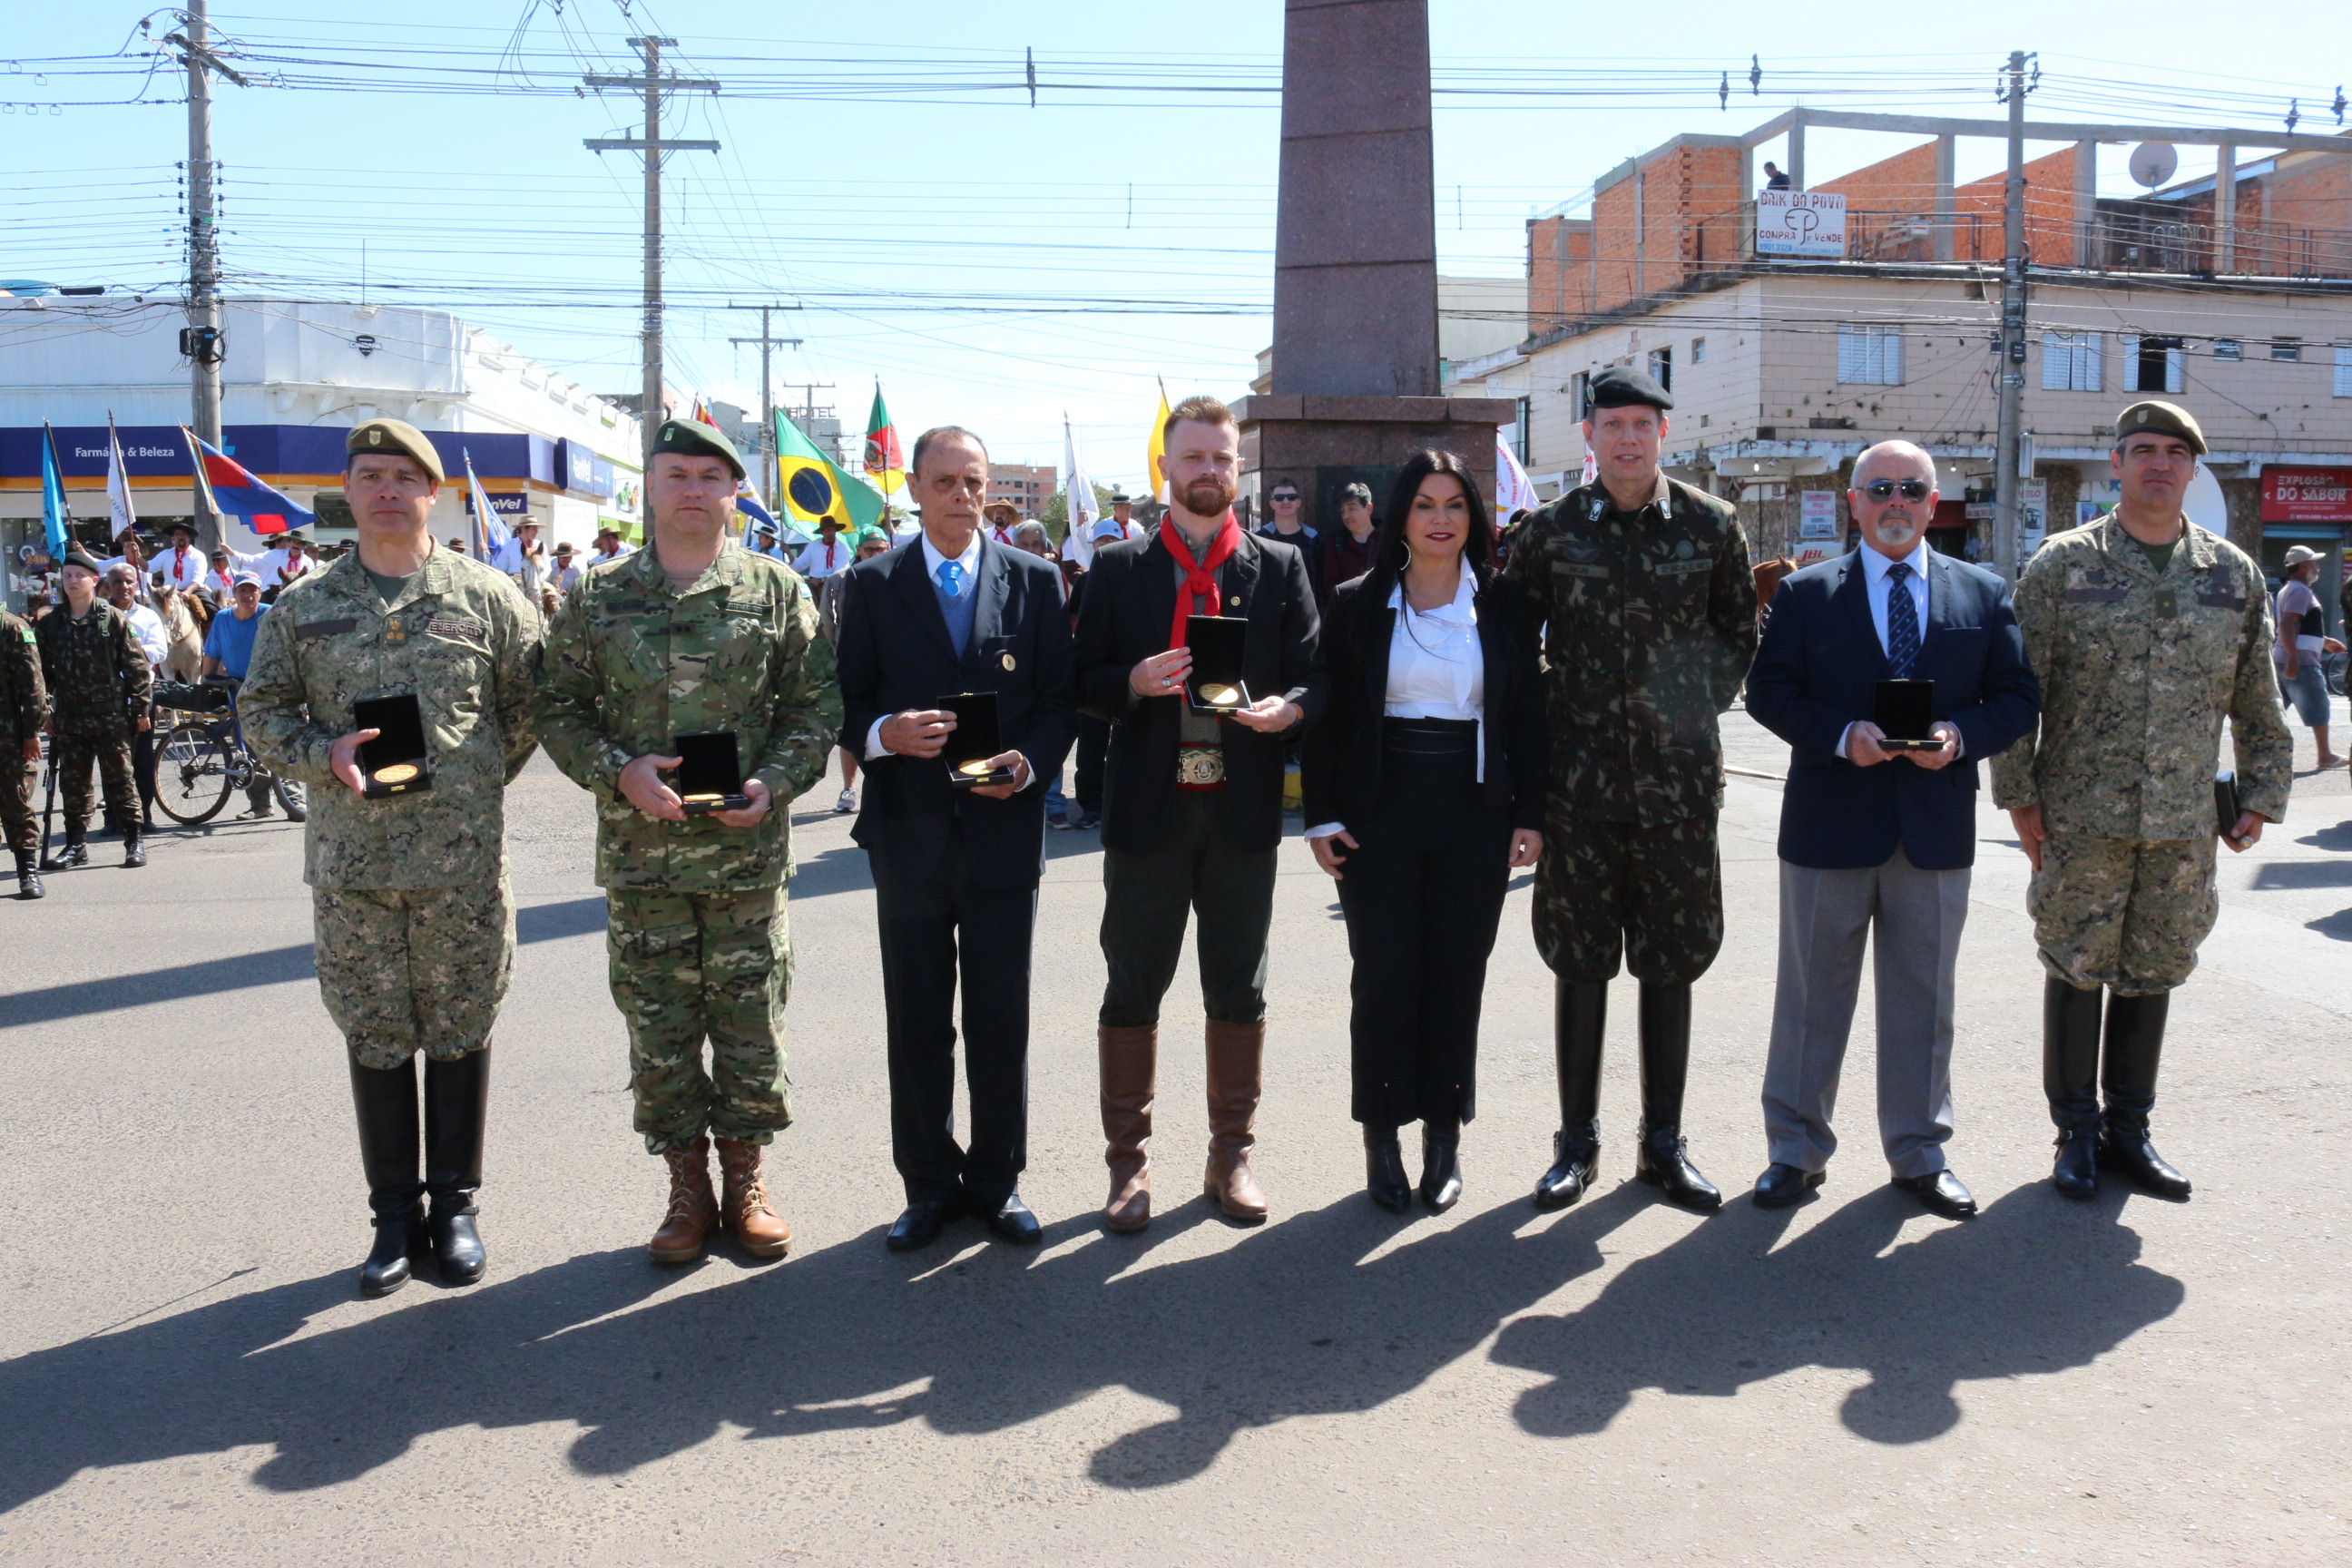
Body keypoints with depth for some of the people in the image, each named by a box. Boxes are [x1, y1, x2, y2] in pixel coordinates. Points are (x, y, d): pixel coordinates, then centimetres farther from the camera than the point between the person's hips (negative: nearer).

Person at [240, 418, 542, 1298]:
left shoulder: (488, 596, 3)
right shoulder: (304, 605, 8)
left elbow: (530, 704, 9)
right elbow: (262, 710, 10)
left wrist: (475, 784, 3)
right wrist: (323, 755, -8)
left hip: (463, 860, -1)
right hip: (350, 862, 2)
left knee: (459, 1036, 6)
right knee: (375, 1041, 8)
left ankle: (455, 1207, 20)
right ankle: (395, 1216, 20)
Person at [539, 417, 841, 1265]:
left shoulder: (777, 591, 3)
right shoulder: (598, 599, 5)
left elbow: (815, 704, 4)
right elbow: (558, 708, 6)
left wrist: (774, 783, -12)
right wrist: (617, 771, -11)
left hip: (748, 851, -1)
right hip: (640, 854, 1)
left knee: (750, 1027, 6)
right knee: (660, 1034, 7)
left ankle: (744, 1179, 23)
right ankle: (688, 1188, 22)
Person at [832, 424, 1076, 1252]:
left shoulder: (1035, 580, 5)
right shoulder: (873, 584, 4)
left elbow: (1059, 698, 3)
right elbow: (848, 699, 3)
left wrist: (1028, 764, -15)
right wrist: (886, 733, -18)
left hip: (1004, 826, 0)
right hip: (909, 832, 0)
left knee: (1002, 1019, 7)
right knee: (917, 1021, 8)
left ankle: (996, 1179, 21)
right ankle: (929, 1184, 21)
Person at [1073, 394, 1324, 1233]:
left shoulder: (1280, 568, 6)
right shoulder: (1118, 567, 4)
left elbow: (1314, 678, 5)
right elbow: (1084, 683, 4)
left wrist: (1289, 708, -17)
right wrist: (1136, 682, -16)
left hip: (1243, 812, 1)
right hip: (1148, 809, -1)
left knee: (1240, 993, 9)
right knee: (1133, 991, 6)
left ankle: (1232, 1156, 22)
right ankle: (1128, 1161, 17)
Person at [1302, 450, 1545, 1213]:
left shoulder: (1504, 608, 5)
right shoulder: (1356, 605, 2)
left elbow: (1527, 716, 6)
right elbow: (1326, 716, 2)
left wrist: (1530, 816, 0)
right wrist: (1322, 817, -4)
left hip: (1475, 813, 1)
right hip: (1380, 813, -1)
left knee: (1457, 975, 6)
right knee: (1383, 973, 2)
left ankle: (1445, 1136, 19)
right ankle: (1382, 1140, 14)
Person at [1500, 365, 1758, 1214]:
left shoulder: (1711, 523, 2)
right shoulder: (1552, 529, 1)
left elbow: (1740, 629, 14)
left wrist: (1704, 699, 4)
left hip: (1679, 772, 1)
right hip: (1580, 774, 0)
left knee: (1672, 962, 8)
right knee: (1580, 961, 6)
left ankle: (1663, 1143, 19)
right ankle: (1577, 1142, 17)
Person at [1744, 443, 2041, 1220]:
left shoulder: (1984, 594, 7)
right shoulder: (1804, 593, 2)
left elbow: (2019, 696, 6)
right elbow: (1767, 691, -2)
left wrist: (1961, 736, -13)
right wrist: (1841, 735, -17)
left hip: (1937, 829, 2)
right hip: (1829, 826, -1)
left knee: (1924, 997, 11)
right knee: (1811, 994, 7)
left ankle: (1920, 1153, 24)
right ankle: (1796, 1149, 18)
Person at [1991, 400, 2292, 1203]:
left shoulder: (2234, 574, 7)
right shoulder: (2063, 564, -2)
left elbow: (2259, 701, 13)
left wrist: (2261, 794, 9)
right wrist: (2019, 794, -6)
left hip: (2184, 823, 3)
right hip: (2081, 814, -3)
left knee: (2153, 971, 10)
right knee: (2077, 967, 4)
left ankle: (2130, 1128, 23)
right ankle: (2077, 1132, 18)